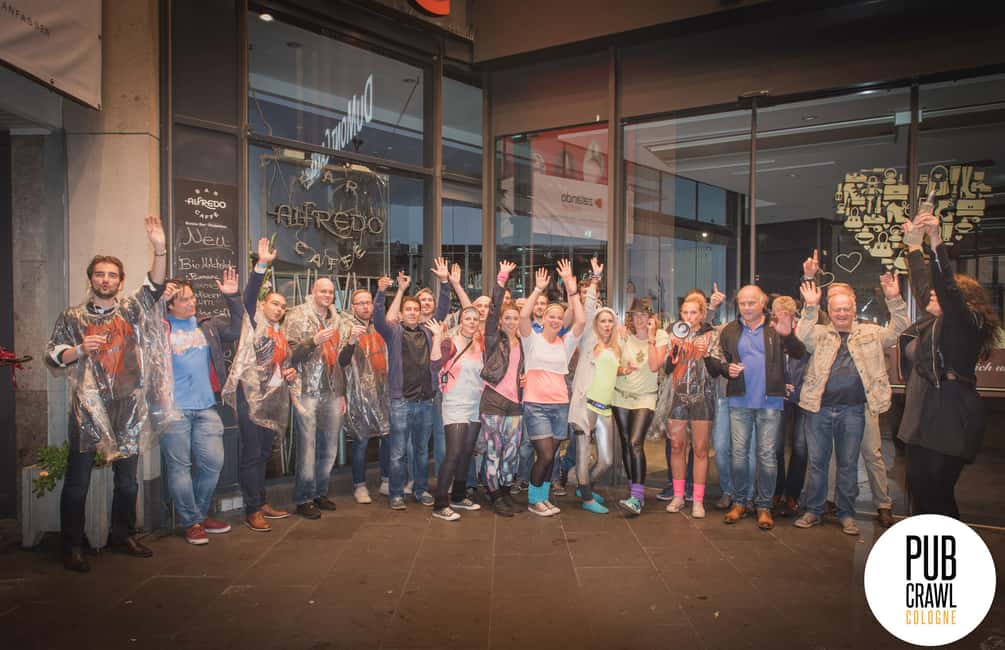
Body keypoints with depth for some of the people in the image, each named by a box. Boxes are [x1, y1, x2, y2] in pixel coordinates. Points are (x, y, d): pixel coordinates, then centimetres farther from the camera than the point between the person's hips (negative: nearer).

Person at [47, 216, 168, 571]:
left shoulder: (132, 310, 7)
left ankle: (122, 535, 25)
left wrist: (159, 248, -20)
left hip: (127, 408, 2)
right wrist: (80, 349, -17)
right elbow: (51, 356, 4)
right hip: (88, 409, -2)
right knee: (78, 481, 3)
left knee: (127, 479, 11)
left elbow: (155, 285, -6)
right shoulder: (72, 317, 4)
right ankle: (71, 545, 14)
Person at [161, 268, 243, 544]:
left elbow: (237, 329, 12)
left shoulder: (207, 325, 12)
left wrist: (233, 298, 3)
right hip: (173, 408, -4)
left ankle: (201, 514, 26)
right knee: (180, 466, 3)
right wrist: (158, 300, -21)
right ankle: (191, 522, 16)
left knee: (213, 462, 6)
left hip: (206, 407, 4)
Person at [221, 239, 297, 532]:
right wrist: (262, 264, -25)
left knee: (264, 453, 14)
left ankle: (261, 504, 23)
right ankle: (252, 511, 3)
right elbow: (249, 294, -15)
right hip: (250, 395, -7)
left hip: (273, 397, 7)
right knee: (251, 454, -4)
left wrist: (292, 371, 7)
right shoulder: (254, 320, 2)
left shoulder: (282, 334, 21)